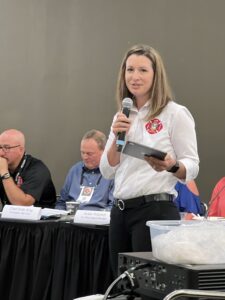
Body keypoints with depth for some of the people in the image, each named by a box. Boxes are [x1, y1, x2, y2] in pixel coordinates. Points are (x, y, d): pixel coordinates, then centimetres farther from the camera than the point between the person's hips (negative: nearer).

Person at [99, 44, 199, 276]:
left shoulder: (175, 113, -5)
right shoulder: (121, 117, 13)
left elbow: (192, 167, -7)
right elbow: (107, 171, 11)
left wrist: (171, 166, -28)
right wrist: (117, 137, -5)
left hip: (156, 209, -6)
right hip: (120, 211, 6)